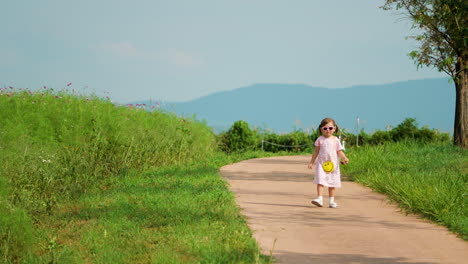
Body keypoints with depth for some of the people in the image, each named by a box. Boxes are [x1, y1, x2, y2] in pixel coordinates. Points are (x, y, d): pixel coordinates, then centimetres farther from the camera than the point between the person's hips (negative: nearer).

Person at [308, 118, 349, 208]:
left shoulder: (335, 140, 3)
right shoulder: (320, 139, 3)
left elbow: (339, 151, 4)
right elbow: (316, 151, 10)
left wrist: (344, 158, -14)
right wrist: (311, 162, 10)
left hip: (333, 164, 1)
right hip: (321, 163, -1)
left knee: (332, 183, 6)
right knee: (320, 181, -15)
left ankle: (331, 201, 14)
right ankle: (319, 199, -19)